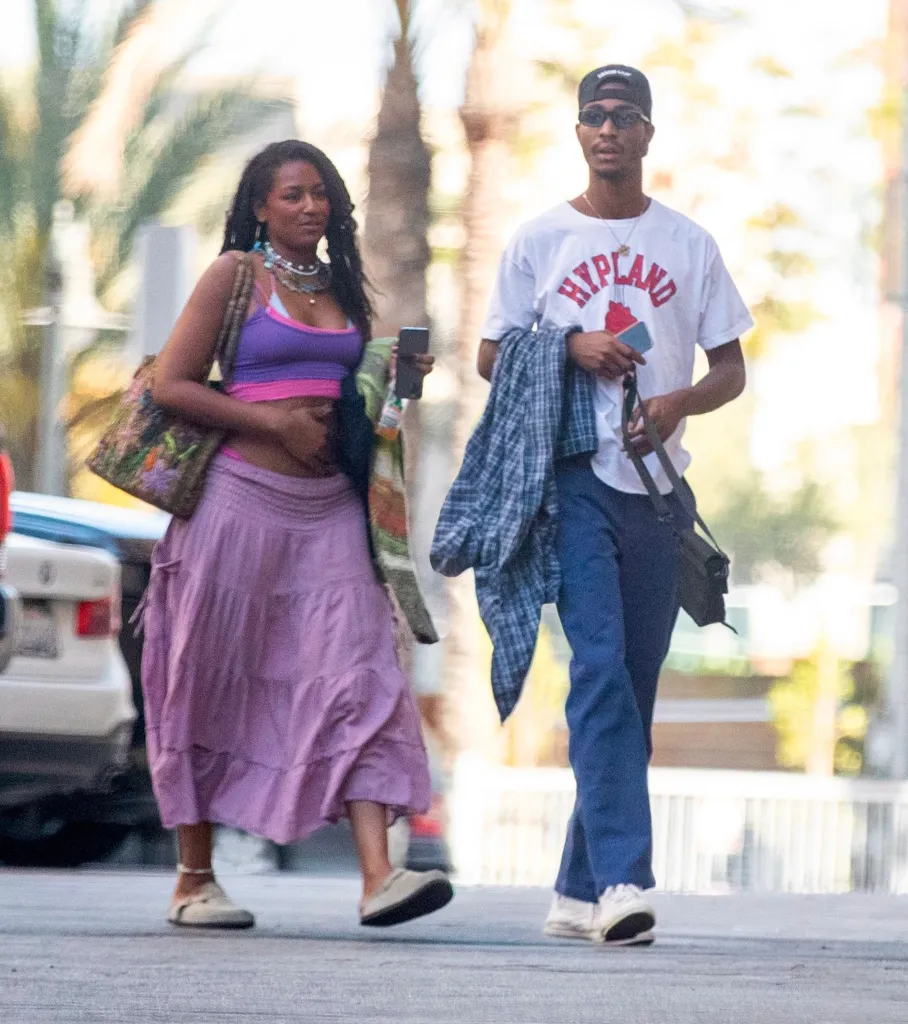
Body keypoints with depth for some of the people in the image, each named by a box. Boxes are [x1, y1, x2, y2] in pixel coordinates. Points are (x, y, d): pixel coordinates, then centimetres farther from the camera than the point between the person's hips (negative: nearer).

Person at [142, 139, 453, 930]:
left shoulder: (340, 286, 17)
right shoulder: (235, 275, 1)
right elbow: (171, 385, -6)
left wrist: (393, 381, 5)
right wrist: (277, 423, -12)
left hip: (328, 504, 5)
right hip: (242, 499, -4)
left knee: (357, 676, -10)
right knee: (214, 686, 2)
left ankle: (378, 875, -20)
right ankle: (194, 878, 13)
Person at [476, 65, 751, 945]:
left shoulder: (689, 245, 12)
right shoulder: (537, 241, 8)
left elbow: (731, 369, 13)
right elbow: (491, 357, 11)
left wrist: (682, 401, -9)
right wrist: (570, 349, -7)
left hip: (657, 484, 3)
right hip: (575, 478, -3)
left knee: (634, 687, 4)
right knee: (600, 667, -18)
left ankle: (580, 889, 12)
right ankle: (622, 879, -27)